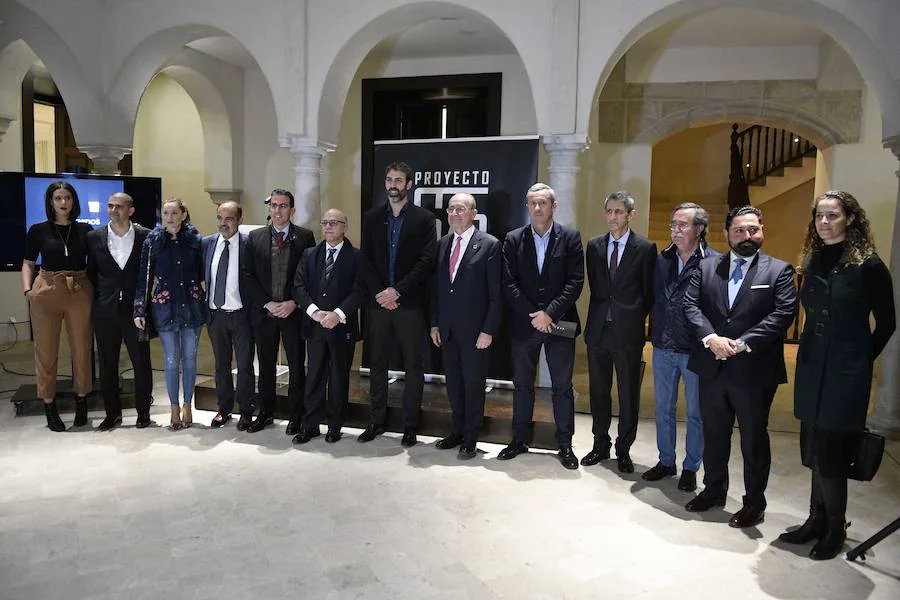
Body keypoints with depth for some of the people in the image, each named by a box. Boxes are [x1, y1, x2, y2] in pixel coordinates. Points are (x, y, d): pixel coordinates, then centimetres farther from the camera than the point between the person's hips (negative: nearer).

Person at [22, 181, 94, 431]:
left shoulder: (85, 230, 5)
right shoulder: (38, 230, 3)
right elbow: (28, 263, 9)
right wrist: (28, 290, -5)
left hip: (80, 293, 1)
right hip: (46, 293, 0)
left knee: (82, 349, 6)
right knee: (46, 352, 4)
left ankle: (81, 401, 22)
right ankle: (49, 405, 16)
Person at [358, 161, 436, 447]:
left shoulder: (424, 218, 1)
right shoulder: (371, 217, 11)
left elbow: (426, 261, -7)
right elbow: (365, 259, 5)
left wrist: (397, 291, -14)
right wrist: (380, 293, -7)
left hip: (410, 303, -3)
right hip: (378, 302, 3)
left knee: (413, 366, 3)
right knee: (378, 364, 10)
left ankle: (410, 426, 13)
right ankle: (376, 421, 22)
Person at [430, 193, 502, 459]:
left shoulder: (489, 245, -7)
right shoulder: (442, 244, 10)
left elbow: (496, 293, -9)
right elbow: (435, 287, 14)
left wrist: (489, 330, -13)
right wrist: (434, 323, 8)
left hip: (475, 330, -5)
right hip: (447, 329, 5)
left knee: (474, 384, 6)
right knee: (453, 384, 14)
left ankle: (471, 437, 20)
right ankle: (458, 430, 30)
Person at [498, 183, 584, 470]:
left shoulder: (570, 238, -1)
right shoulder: (513, 239, 3)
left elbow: (575, 281, -7)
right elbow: (509, 284, -3)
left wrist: (550, 313, -15)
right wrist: (533, 315, -11)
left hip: (559, 323, -1)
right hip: (523, 323, 2)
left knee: (563, 387, 6)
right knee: (522, 384, 12)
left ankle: (565, 444, 18)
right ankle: (520, 439, 26)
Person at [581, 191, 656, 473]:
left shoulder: (645, 248, -4)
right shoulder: (594, 245, 7)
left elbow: (649, 292, 0)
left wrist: (635, 320, -1)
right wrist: (602, 313, 6)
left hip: (628, 332, -3)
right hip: (598, 329, 4)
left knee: (629, 394, 7)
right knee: (598, 391, 13)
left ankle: (623, 450, 21)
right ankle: (601, 445, 28)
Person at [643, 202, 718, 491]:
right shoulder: (662, 259, 5)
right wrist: (654, 332, 6)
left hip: (695, 350, -5)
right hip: (662, 348, 5)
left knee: (696, 412, 10)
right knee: (663, 408, 16)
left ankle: (690, 467, 26)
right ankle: (666, 461, 31)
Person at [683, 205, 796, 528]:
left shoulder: (779, 270, -1)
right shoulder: (707, 267, 7)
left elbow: (782, 314, -11)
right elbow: (691, 305, -1)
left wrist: (741, 343, -19)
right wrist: (711, 338, -16)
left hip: (754, 371, -3)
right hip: (712, 367, 3)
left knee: (754, 439, 9)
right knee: (713, 435, 17)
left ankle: (754, 503, 25)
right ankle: (713, 490, 35)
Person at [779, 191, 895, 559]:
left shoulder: (868, 265, -10)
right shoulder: (812, 262, 8)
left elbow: (886, 323, -2)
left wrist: (861, 360, 3)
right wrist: (809, 357, 9)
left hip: (846, 375, -5)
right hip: (811, 369, 6)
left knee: (829, 454, 0)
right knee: (814, 450, 12)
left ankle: (835, 530, 18)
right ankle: (817, 520, 25)